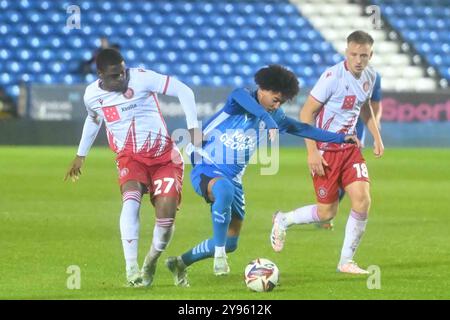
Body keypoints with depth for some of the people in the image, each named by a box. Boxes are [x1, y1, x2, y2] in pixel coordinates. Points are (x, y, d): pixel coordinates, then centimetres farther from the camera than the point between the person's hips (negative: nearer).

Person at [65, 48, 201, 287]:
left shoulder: (141, 78, -16)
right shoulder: (92, 95, -2)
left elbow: (183, 91, -9)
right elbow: (93, 120, 22)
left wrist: (193, 127, -15)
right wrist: (80, 155, 31)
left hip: (163, 156, -2)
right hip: (129, 157, 2)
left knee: (166, 214, -16)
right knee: (131, 198, -31)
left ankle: (151, 263, 15)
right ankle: (131, 268, -33)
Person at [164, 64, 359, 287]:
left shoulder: (273, 116, 8)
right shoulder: (239, 98, -12)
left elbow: (303, 129, 15)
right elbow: (243, 98, -37)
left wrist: (340, 138, 11)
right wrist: (269, 121, -52)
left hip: (233, 178, 8)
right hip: (206, 170, -8)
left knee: (230, 243, 6)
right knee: (225, 191, -43)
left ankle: (180, 263, 27)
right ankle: (219, 257, -32)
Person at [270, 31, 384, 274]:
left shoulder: (370, 76, 2)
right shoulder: (333, 76, -20)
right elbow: (306, 112, -16)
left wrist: (376, 137, 15)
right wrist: (312, 152, -20)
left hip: (349, 147, 6)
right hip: (325, 150, -6)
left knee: (362, 200, -9)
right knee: (327, 212, -2)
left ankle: (346, 261, 4)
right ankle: (282, 221, 27)